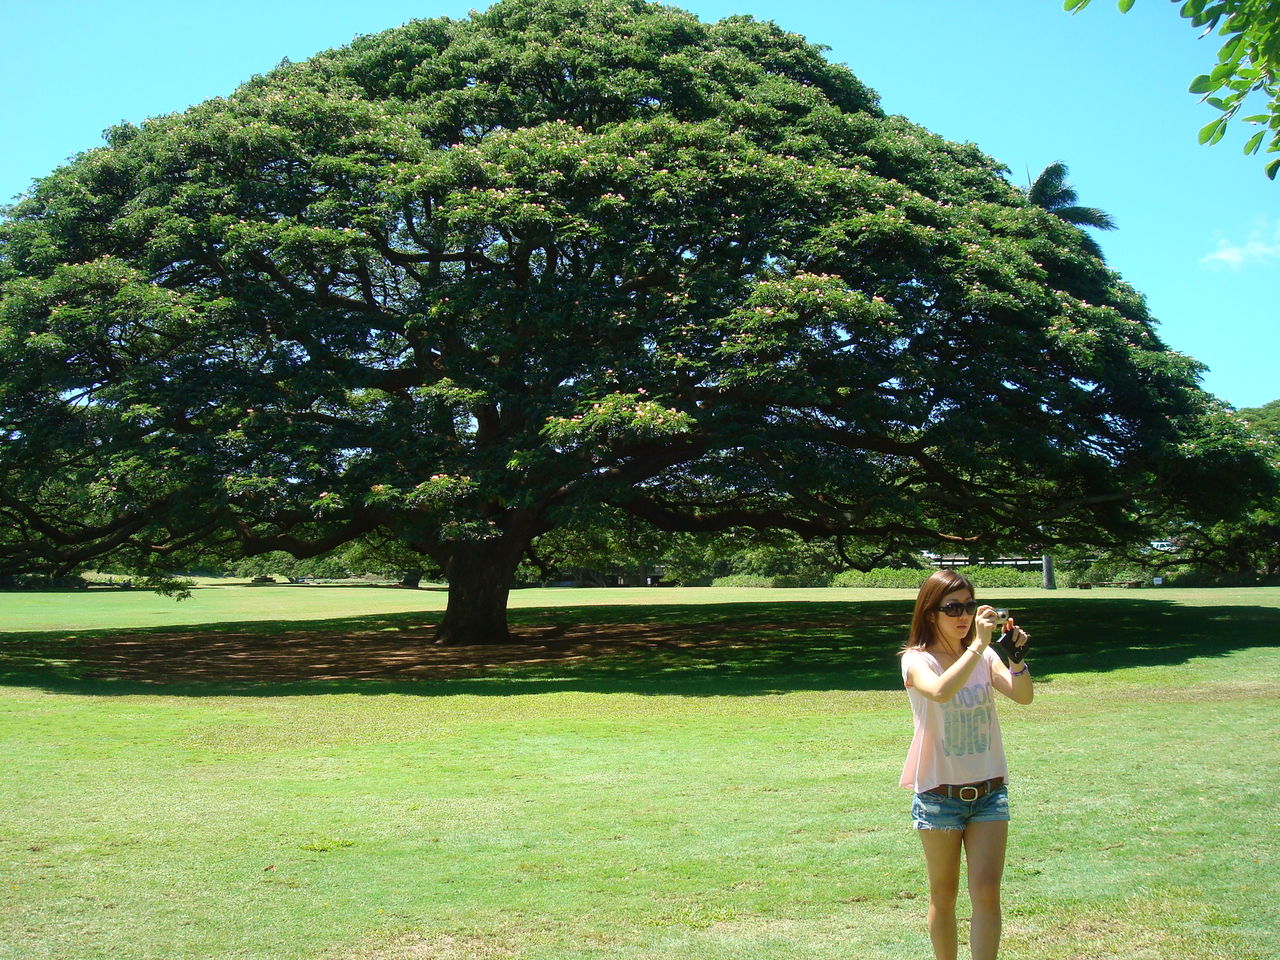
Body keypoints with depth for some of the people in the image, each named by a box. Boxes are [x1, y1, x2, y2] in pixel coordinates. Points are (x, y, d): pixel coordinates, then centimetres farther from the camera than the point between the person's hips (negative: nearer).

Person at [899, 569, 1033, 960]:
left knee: (986, 892, -4)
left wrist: (1016, 658, -27)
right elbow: (941, 692, -32)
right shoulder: (917, 660, -10)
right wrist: (977, 645, -32)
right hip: (939, 796, -3)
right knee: (943, 895, 10)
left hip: (990, 792, 3)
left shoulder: (985, 657, 3)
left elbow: (1023, 696, -11)